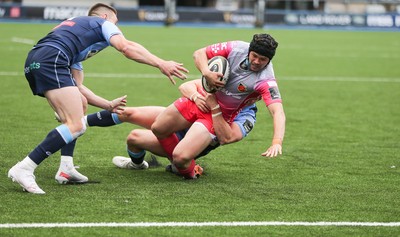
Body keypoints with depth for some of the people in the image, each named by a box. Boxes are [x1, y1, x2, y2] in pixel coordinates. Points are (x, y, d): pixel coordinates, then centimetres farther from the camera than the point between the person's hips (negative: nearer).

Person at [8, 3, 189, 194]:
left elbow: (76, 87, 33)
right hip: (51, 61, -9)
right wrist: (161, 64, -7)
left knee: (80, 104, 26)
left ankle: (65, 169, 16)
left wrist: (108, 105, 37)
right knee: (75, 126, -12)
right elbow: (126, 47, -3)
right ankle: (24, 169, -18)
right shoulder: (103, 23, 20)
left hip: (33, 63, 9)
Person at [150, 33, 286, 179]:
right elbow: (199, 53, -6)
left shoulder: (266, 80, -27)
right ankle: (178, 164, 38)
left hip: (218, 115, -5)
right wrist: (206, 73, -27)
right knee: (158, 129, 14)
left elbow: (278, 112, -39)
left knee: (181, 158, -20)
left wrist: (276, 143, -55)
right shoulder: (237, 48, -16)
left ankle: (188, 172, 17)